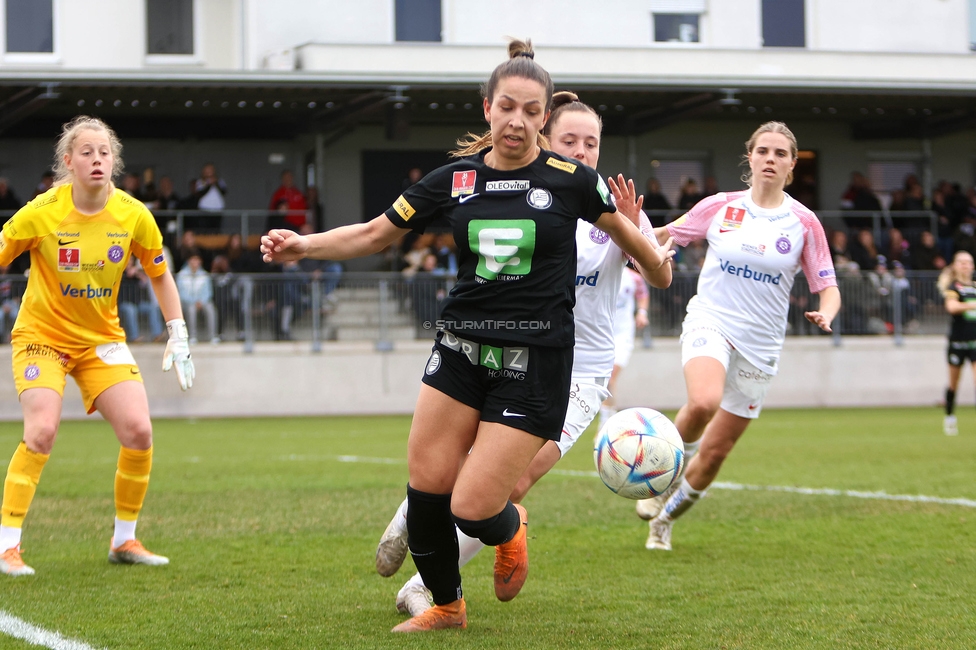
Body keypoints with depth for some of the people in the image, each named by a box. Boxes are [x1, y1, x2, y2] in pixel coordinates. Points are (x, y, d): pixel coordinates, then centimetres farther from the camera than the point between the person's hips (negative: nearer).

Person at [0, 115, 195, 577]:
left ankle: (124, 540, 9)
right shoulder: (41, 213, -17)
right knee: (41, 432, -23)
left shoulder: (133, 215, -8)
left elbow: (160, 276, 7)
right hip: (42, 335, -3)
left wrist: (178, 337, 1)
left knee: (138, 432, -11)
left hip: (102, 339, 4)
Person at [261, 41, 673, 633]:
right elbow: (374, 234, 11)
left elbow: (624, 232, 10)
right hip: (462, 350, 4)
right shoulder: (455, 178, 4)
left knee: (473, 508, -11)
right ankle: (446, 605, 22)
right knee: (426, 486, -3)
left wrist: (652, 256, -12)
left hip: (536, 361, -4)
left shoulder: (572, 179, -5)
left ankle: (510, 529, 27)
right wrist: (303, 245, -3)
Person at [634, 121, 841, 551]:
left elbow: (828, 288, 2)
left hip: (759, 345, 1)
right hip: (710, 322, -1)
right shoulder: (720, 207, 0)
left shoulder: (804, 222, -1)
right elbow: (665, 234, 13)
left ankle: (665, 517, 29)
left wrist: (825, 314, -20)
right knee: (704, 402, -34)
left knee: (714, 453, 4)